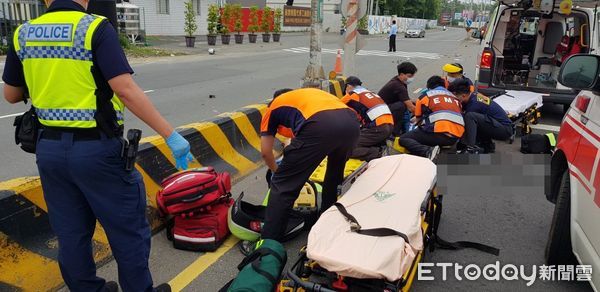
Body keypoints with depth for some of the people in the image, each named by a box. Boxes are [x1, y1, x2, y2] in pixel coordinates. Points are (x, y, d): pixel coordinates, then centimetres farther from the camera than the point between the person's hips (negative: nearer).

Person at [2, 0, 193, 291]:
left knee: (71, 234, 18)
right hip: (96, 148, -6)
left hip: (49, 148, 6)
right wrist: (171, 135, -20)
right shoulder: (95, 28, -11)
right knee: (127, 230, 10)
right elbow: (125, 90, -22)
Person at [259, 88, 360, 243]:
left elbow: (266, 152, 27)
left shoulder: (273, 106, 30)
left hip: (320, 126, -6)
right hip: (352, 123, 6)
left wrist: (278, 171, 47)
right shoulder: (310, 93, 44)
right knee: (334, 178, 32)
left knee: (283, 185, 8)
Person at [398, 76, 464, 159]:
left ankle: (428, 151, -23)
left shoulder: (425, 96, 14)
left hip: (439, 134, -6)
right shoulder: (455, 98, 26)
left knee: (403, 139, 1)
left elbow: (418, 120, 23)